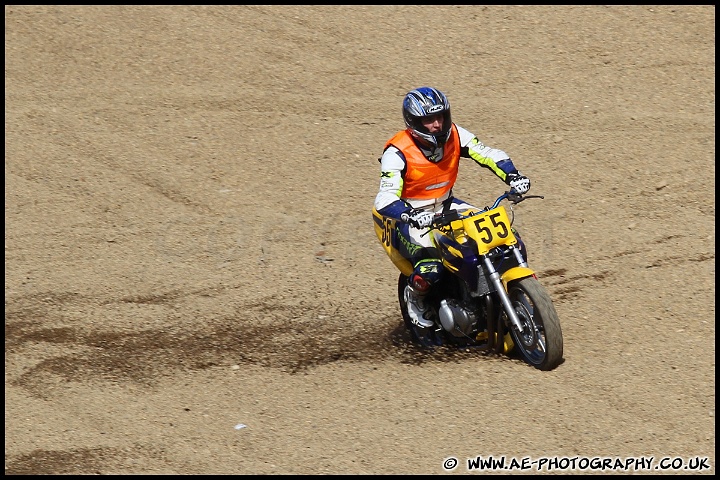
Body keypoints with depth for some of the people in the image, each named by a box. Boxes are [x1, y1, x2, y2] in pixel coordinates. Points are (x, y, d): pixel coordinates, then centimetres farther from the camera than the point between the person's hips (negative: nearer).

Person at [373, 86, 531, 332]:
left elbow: (488, 154, -2)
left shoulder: (454, 135, -7)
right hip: (412, 214, -6)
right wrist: (410, 215, -49)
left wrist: (512, 176, -21)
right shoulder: (396, 153, -23)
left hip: (446, 205, 6)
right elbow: (385, 199, -30)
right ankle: (415, 295, 6)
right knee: (431, 266, -30)